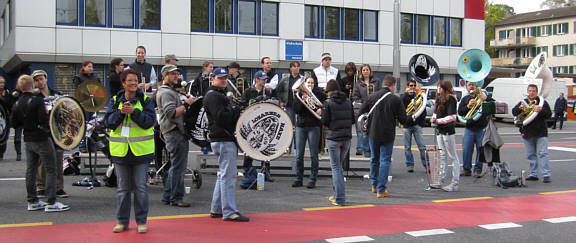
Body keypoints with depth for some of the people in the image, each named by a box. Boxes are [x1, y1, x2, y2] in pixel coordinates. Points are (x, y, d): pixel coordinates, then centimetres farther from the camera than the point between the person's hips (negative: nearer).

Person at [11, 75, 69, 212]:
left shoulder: (17, 104, 5)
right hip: (42, 139, -7)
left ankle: (32, 202, 18)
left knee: (30, 170, 12)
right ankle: (51, 203, -5)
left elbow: (15, 124, 10)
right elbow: (44, 120, -22)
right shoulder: (37, 100, -15)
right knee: (51, 170, -2)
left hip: (28, 141, 7)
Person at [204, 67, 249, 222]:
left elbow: (229, 115, 23)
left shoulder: (221, 95, 23)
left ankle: (216, 209, 22)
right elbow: (221, 117, -22)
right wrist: (239, 110, -14)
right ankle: (229, 212, -9)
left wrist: (238, 111, 5)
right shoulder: (213, 96, -10)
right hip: (223, 140, -11)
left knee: (224, 175, 16)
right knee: (228, 175, -11)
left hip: (227, 140, 11)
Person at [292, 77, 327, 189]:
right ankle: (299, 179, 13)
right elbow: (296, 110, -2)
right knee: (299, 155, 4)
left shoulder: (318, 94, 3)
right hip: (301, 126, 2)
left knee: (314, 155, -1)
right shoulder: (299, 94, 7)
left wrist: (321, 109, -15)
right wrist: (302, 100, -15)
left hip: (314, 126, -2)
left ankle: (312, 180, 6)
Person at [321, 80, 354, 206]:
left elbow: (324, 121, -10)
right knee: (339, 166, 19)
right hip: (347, 138, 4)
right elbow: (353, 120, 6)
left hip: (333, 138, -4)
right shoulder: (348, 102, 4)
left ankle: (340, 199, -2)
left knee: (336, 167, 1)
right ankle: (337, 194, 25)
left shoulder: (328, 102, -9)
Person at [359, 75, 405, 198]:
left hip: (373, 133, 3)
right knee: (385, 161, 4)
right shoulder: (395, 99, -11)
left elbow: (361, 113, -1)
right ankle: (381, 190, 1)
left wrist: (366, 125, 15)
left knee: (374, 159, 19)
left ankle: (374, 185, 31)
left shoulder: (372, 97, -4)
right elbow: (403, 119, -8)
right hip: (388, 135, -3)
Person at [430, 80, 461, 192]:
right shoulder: (440, 99, 14)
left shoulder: (450, 99, -11)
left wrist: (437, 120, -15)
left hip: (448, 131, -9)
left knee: (453, 157, -3)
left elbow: (452, 117, -18)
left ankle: (455, 183, 0)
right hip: (440, 131, 9)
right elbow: (436, 113, 21)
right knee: (443, 156, 13)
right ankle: (441, 179, 20)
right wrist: (434, 119, 0)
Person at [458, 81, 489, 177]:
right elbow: (460, 112, 3)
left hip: (481, 128, -1)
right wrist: (468, 106, -13)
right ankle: (467, 169, 10)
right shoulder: (465, 99, 14)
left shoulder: (482, 96, 7)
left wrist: (486, 98, -19)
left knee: (480, 150, 0)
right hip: (469, 128, 2)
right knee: (466, 150, -1)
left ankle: (478, 169, 9)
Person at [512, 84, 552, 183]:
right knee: (531, 155, 10)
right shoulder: (523, 102, 11)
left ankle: (546, 175, -10)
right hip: (527, 133, 4)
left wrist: (540, 110, -25)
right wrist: (520, 108, -18)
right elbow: (514, 112, 3)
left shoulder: (542, 102, 2)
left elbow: (549, 114, -6)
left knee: (543, 153, -9)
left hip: (540, 133, -4)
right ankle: (533, 174, 18)